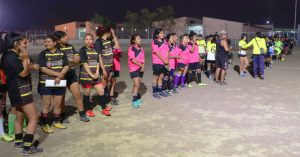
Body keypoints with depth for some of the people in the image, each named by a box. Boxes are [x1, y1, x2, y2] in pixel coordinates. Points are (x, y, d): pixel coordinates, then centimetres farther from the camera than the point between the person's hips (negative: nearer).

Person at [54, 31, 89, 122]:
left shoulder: (70, 47, 9)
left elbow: (78, 59, 7)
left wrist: (68, 60, -11)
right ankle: (63, 116, 21)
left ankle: (82, 114, 14)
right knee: (61, 97, 8)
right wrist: (72, 60, -11)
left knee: (77, 94, 4)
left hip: (72, 74, 5)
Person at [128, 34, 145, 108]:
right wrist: (141, 65, -14)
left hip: (141, 69, 6)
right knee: (137, 85, -11)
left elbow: (143, 58, 11)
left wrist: (143, 66, -6)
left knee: (136, 85, 13)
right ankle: (134, 101, -5)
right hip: (134, 69, -6)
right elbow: (133, 60, -15)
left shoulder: (141, 48, 12)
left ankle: (137, 98, 24)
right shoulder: (131, 48, -8)